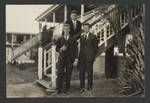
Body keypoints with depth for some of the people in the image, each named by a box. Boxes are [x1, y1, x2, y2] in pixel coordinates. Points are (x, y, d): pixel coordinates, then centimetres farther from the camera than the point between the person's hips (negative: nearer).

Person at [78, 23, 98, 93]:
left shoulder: (93, 37, 1)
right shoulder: (81, 36, 12)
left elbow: (96, 47, 3)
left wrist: (93, 55, -1)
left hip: (89, 57, -3)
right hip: (82, 57, 3)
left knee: (89, 72, 3)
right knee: (81, 72, 1)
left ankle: (89, 86, 15)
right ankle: (82, 87, 7)